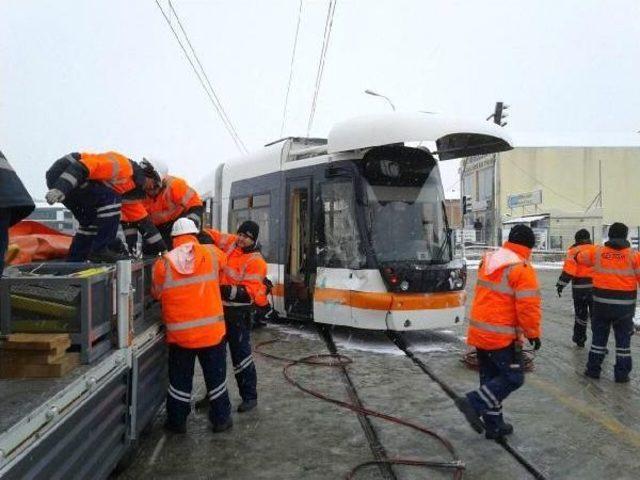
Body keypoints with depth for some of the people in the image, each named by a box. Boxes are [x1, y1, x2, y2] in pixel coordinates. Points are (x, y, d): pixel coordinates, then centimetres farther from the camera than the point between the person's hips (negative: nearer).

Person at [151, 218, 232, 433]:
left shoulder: (163, 264, -8)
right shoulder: (212, 254, -7)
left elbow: (156, 293, 3)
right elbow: (223, 262, 15)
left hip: (180, 334, 0)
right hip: (212, 331, 0)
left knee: (180, 379, 16)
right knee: (216, 376, 15)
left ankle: (177, 421, 28)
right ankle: (221, 418, 26)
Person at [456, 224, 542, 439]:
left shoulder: (488, 261, 9)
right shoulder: (522, 270, -16)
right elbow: (528, 307, -17)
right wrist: (533, 333, -4)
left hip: (479, 332, 8)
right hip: (502, 337, -8)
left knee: (490, 378, 16)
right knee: (513, 377, 4)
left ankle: (493, 426, 24)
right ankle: (474, 402, -6)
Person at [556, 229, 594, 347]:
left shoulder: (575, 251, -5)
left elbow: (569, 269, -14)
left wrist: (561, 284, -11)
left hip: (579, 288, -2)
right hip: (595, 287, 2)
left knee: (581, 313, 12)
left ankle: (579, 339, 21)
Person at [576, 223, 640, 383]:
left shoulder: (597, 252, -1)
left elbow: (578, 257, 16)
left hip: (602, 302, 1)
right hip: (625, 304, -1)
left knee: (599, 335, 13)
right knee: (623, 338, 11)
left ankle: (593, 369, 18)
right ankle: (622, 373, 14)